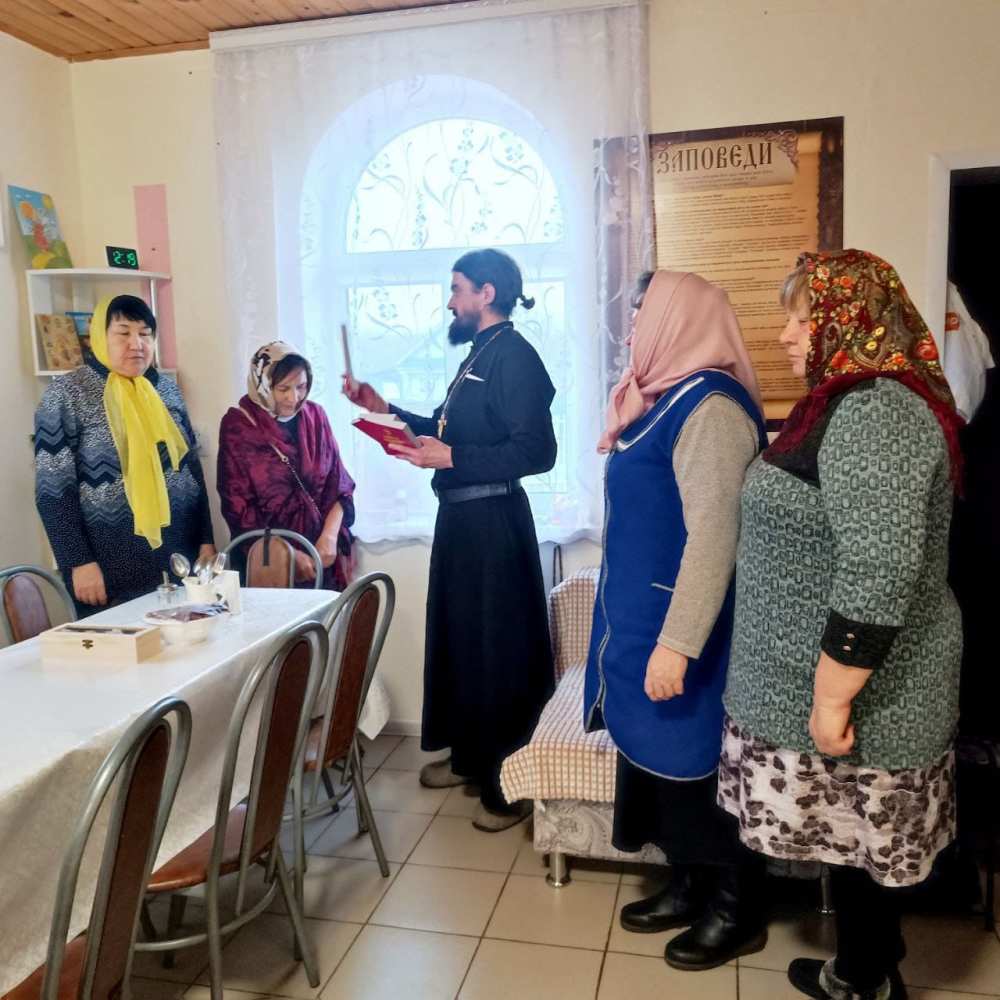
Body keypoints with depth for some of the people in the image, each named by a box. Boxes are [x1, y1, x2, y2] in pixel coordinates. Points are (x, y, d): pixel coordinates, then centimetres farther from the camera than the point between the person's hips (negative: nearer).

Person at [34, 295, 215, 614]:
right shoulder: (66, 394, -5)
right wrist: (79, 562, -14)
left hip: (180, 555, 4)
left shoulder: (166, 388, 9)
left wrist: (206, 539, 7)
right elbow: (54, 489, -8)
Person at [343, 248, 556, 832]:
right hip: (460, 515, 10)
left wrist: (452, 457, -23)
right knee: (460, 639, 18)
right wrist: (386, 409, 15)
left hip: (492, 520, -10)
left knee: (498, 650, -2)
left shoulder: (514, 356, -15)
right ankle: (468, 758, 34)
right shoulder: (480, 354, 15)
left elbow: (537, 451, -24)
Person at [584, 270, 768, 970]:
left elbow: (714, 537, -25)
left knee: (691, 763, 4)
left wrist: (676, 643, -26)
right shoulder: (673, 396, 11)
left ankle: (736, 912, 23)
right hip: (644, 616, 9)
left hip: (680, 625, -9)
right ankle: (692, 886, 34)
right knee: (659, 756, 17)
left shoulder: (709, 407, -19)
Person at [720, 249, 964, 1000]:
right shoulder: (864, 402, 11)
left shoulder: (872, 413, -22)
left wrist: (832, 698, -24)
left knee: (857, 841, 8)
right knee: (864, 838, 21)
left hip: (854, 684, -10)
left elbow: (879, 574, -29)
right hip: (839, 671, 10)